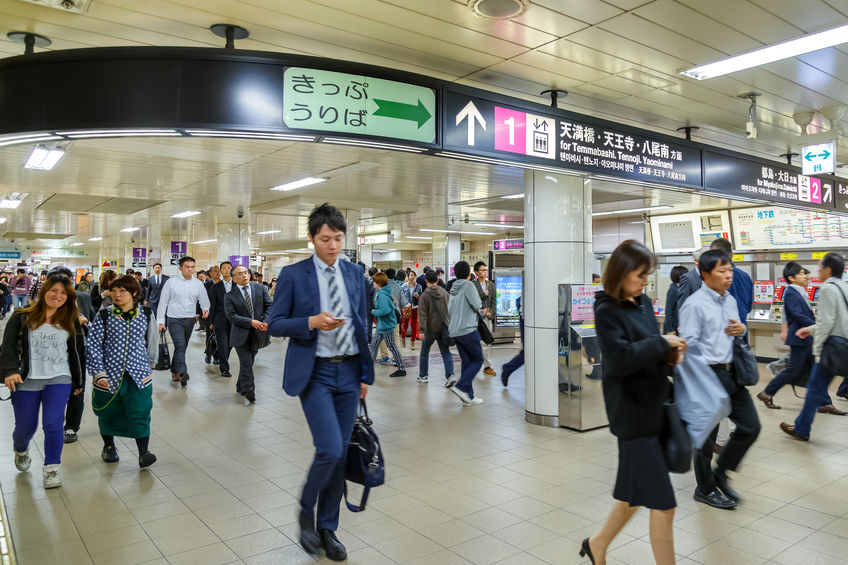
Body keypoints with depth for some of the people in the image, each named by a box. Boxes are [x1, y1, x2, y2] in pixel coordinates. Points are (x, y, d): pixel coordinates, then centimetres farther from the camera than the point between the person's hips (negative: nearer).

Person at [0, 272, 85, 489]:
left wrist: (79, 380, 12)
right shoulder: (22, 317, 1)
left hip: (59, 379, 0)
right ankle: (21, 451, 46)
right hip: (26, 381, 0)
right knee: (25, 427, 11)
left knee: (53, 424, -11)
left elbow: (78, 351, 10)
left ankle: (52, 468, 5)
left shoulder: (71, 321, 6)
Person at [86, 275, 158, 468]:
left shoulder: (146, 314, -1)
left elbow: (152, 341, 13)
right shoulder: (104, 315, -5)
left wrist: (150, 362, 24)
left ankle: (143, 453, -1)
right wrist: (98, 372, -13)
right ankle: (109, 446, 39)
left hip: (138, 373, 0)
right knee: (108, 414, 16)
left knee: (140, 413, -8)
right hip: (109, 374, 1)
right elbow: (93, 345, -5)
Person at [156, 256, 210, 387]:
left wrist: (205, 309, -15)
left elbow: (204, 300, 9)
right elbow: (163, 302, -1)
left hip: (190, 320, 4)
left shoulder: (198, 284, 4)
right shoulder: (171, 282, -4)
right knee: (180, 346, -19)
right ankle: (182, 373, -27)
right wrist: (161, 321, -4)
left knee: (182, 347, 14)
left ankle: (174, 372, 29)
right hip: (175, 320, -4)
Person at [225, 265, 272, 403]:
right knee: (246, 365, -6)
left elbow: (269, 306, 3)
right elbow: (231, 316, -11)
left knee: (247, 363, 15)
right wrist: (250, 322, -21)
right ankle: (249, 391, 3)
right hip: (241, 335, -3)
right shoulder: (230, 296, -2)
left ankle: (240, 387, 31)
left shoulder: (260, 288, 5)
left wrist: (267, 322, -13)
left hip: (257, 334, 3)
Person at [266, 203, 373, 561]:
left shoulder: (355, 273, 7)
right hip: (315, 373, -4)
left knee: (341, 454, 9)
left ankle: (327, 528, 27)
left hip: (348, 372, 4)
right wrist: (311, 322, -21)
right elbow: (274, 324, -3)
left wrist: (366, 374, 9)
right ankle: (306, 511, 18)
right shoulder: (293, 275, -4)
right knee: (330, 449, -13)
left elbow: (362, 325, 11)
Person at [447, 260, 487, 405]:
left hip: (454, 331, 7)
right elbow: (477, 305, -15)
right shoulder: (468, 285, -8)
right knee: (478, 360, 3)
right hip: (467, 330, -7)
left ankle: (468, 396, 10)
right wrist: (482, 313, 10)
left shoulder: (453, 289, 15)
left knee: (466, 362, 10)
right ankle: (460, 385, -9)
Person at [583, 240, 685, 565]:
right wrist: (662, 343, -17)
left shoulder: (644, 303, 9)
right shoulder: (607, 311, -14)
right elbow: (619, 359, -25)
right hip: (633, 413, -8)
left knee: (636, 492, 19)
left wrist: (669, 356, -3)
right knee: (663, 504, -2)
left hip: (655, 407, 8)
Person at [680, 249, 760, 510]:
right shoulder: (694, 304, -15)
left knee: (750, 426, 12)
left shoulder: (731, 300, 11)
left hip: (731, 372, 8)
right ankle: (705, 489, 25)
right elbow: (689, 344, -18)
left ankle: (720, 474, 31)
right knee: (706, 435, 6)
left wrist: (742, 329, 0)